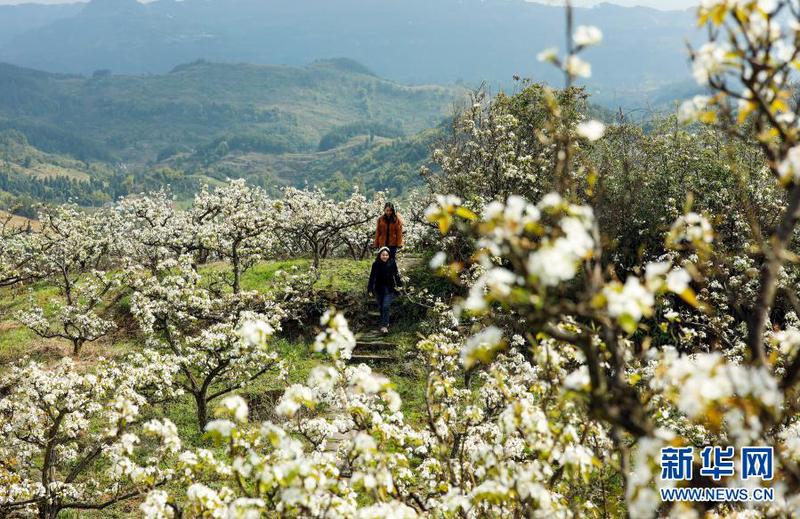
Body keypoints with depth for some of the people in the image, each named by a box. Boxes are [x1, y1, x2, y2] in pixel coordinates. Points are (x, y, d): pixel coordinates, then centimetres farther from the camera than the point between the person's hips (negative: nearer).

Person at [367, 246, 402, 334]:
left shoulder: (392, 263, -8)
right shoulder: (376, 264, -7)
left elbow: (396, 275, 3)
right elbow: (372, 277, -2)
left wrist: (399, 285, 5)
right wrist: (370, 289, -2)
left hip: (389, 288, -2)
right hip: (379, 288, 2)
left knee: (386, 306, -11)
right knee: (381, 307, 11)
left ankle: (384, 326, -9)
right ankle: (385, 323, 30)